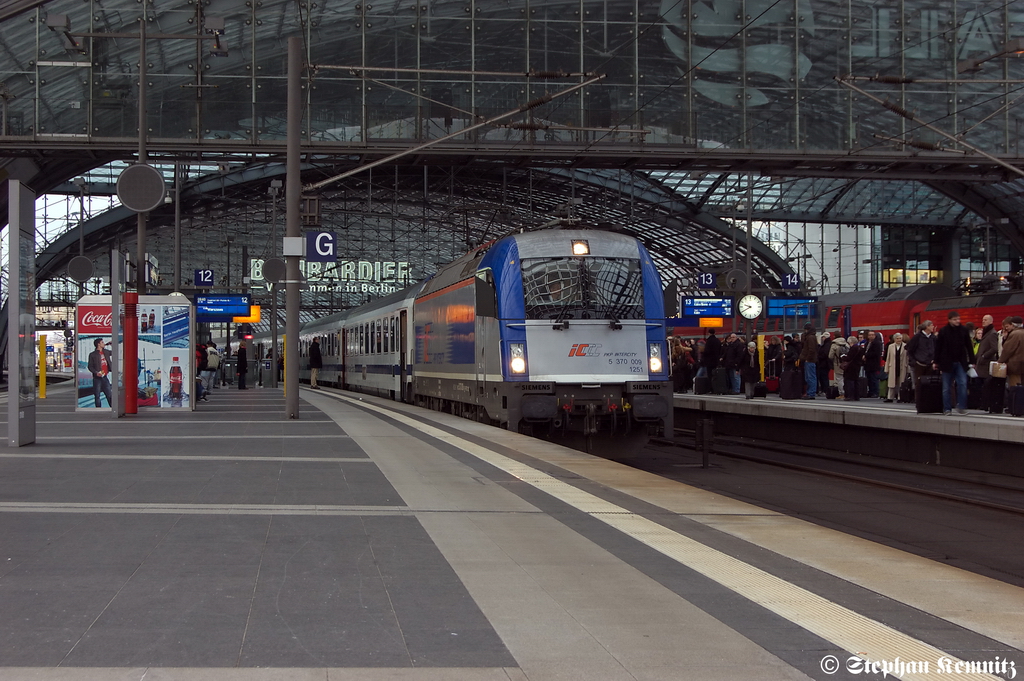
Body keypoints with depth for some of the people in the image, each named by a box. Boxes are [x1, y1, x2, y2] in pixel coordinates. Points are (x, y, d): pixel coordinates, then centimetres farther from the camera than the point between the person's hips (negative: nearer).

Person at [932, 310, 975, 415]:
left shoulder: (963, 331, 4)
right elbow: (938, 347, 1)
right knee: (946, 387, 3)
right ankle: (947, 409, 9)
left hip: (960, 362, 1)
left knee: (963, 384, -10)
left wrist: (972, 361, 6)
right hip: (947, 363, -1)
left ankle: (961, 407, -4)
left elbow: (969, 347, 8)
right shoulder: (943, 332, -2)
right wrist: (935, 361, -1)